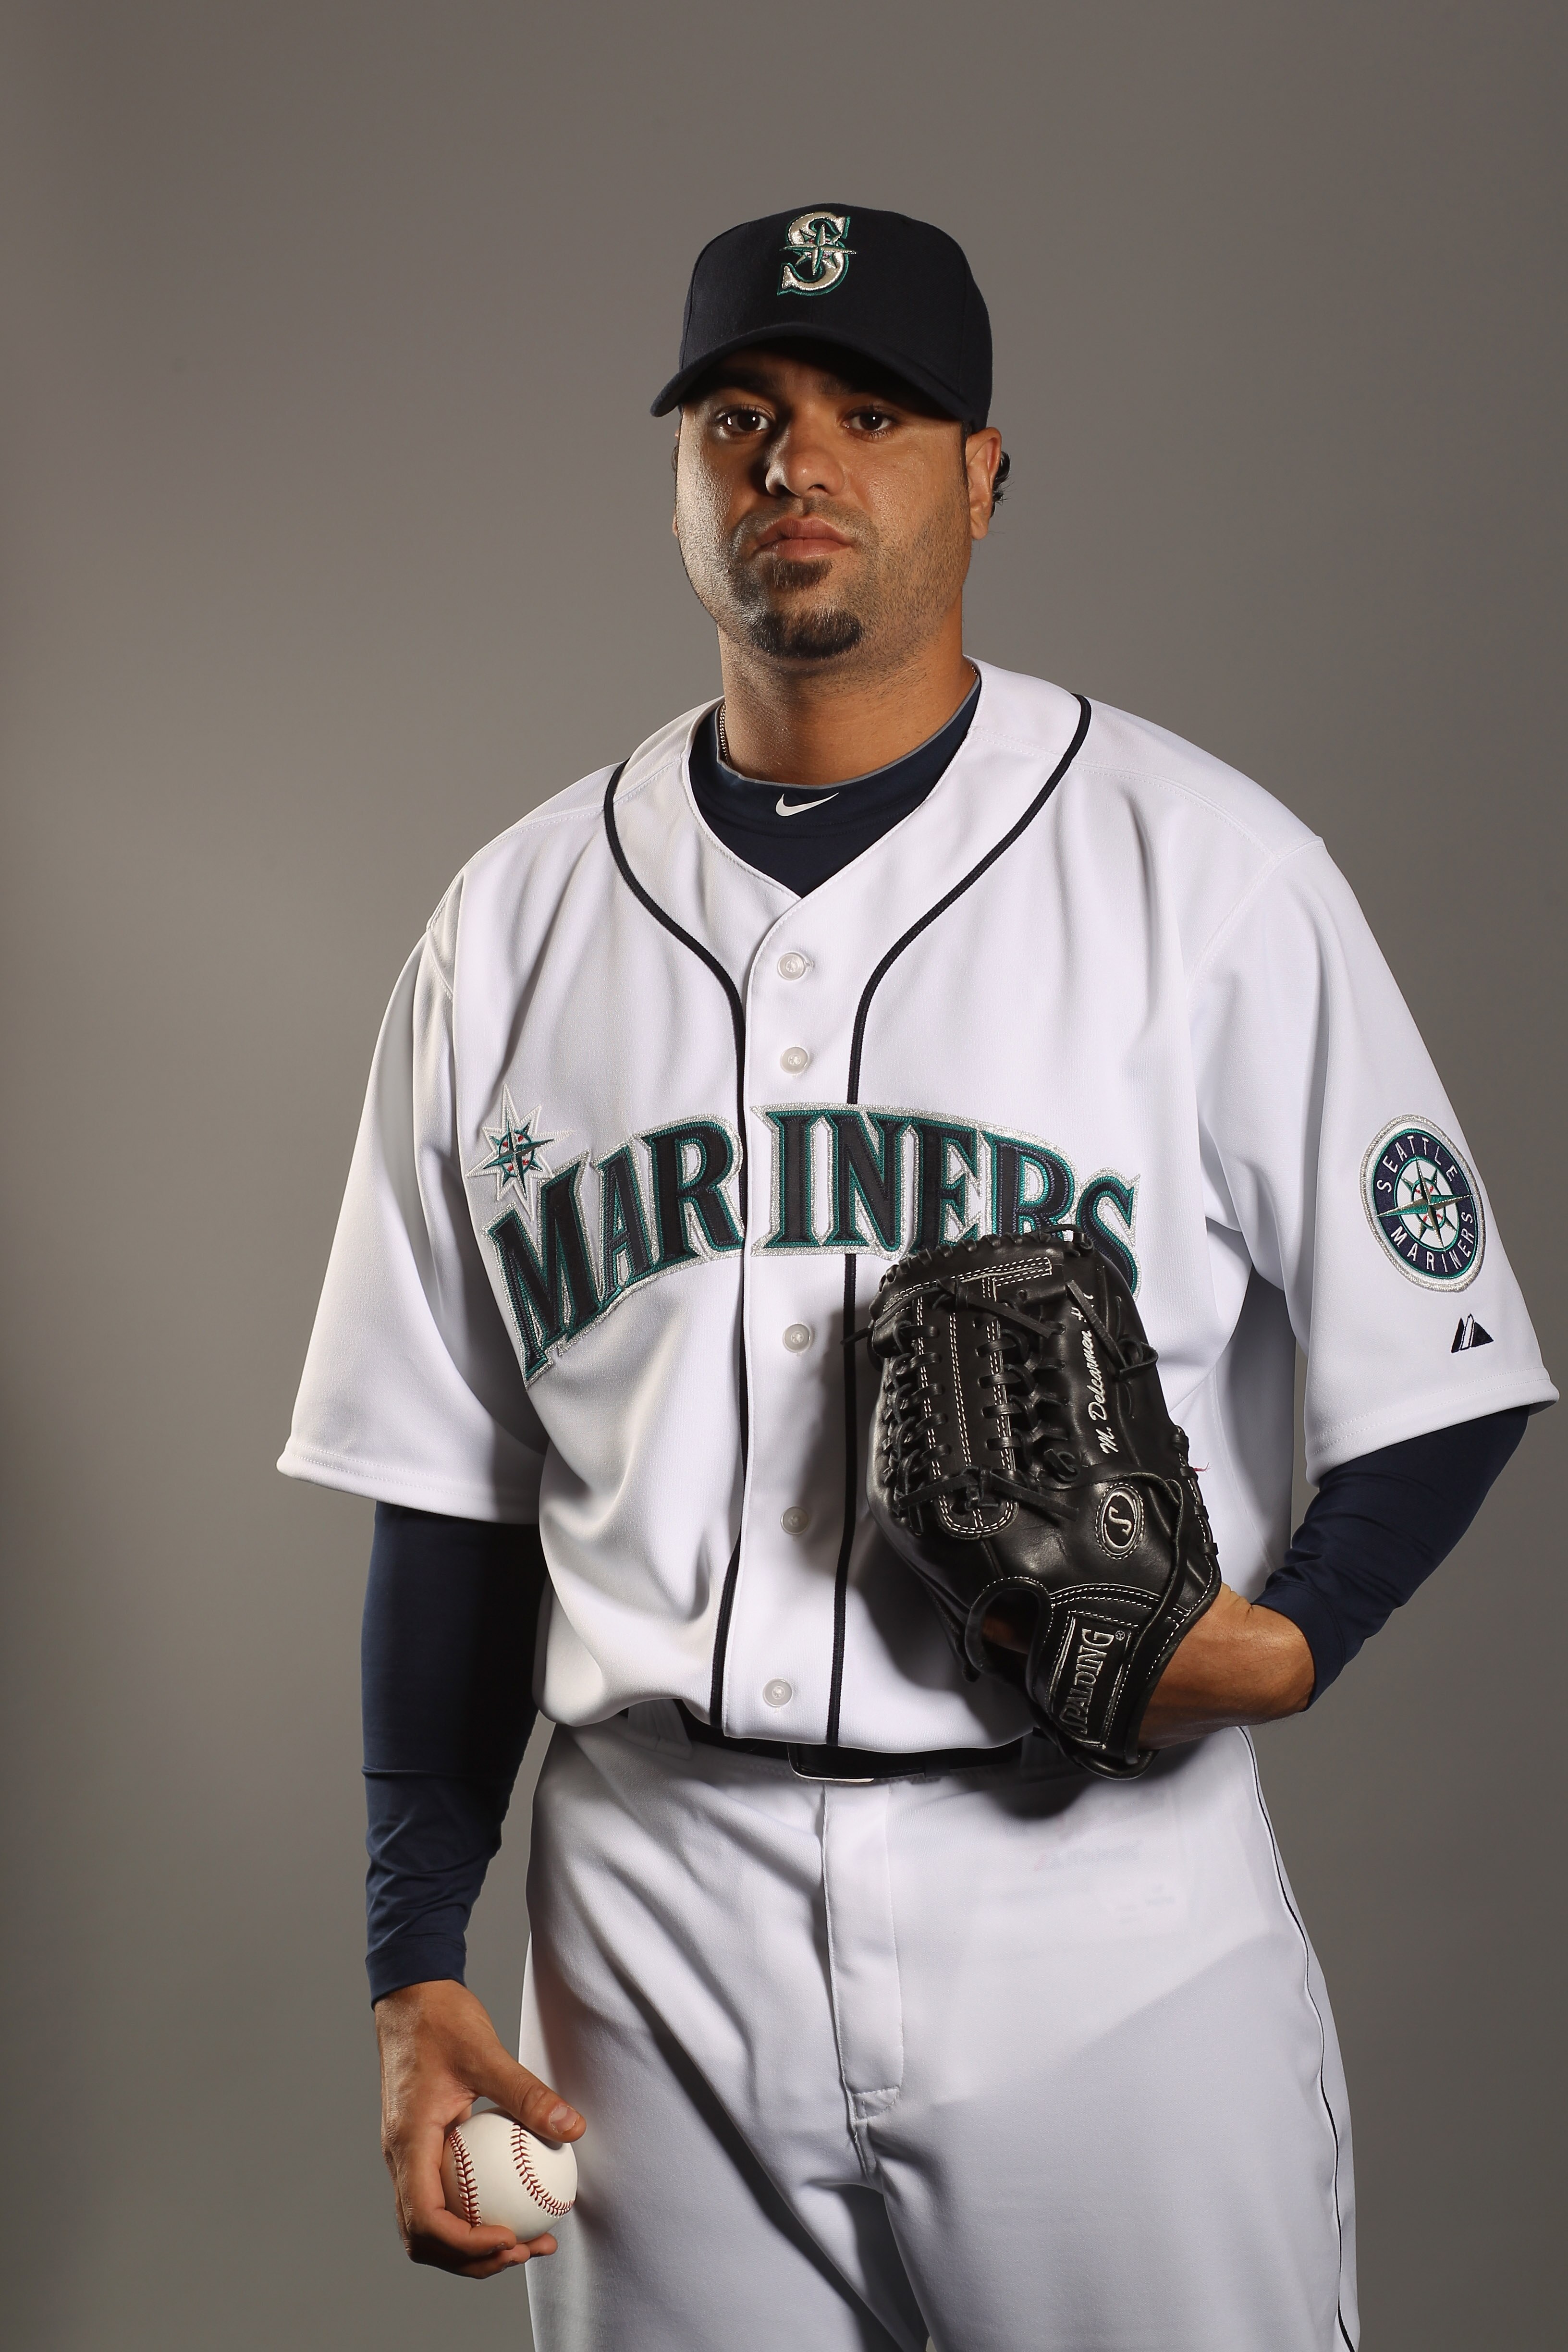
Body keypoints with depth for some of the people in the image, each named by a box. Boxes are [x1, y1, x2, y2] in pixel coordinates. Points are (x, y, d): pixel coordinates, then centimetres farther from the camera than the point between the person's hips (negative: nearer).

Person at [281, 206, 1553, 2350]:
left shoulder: (1208, 865, -1)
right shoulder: (512, 925, 8)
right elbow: (454, 1498, 10)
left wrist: (1283, 1640, -17)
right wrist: (416, 1975, 5)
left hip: (1108, 1904, -2)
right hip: (650, 1924, 3)